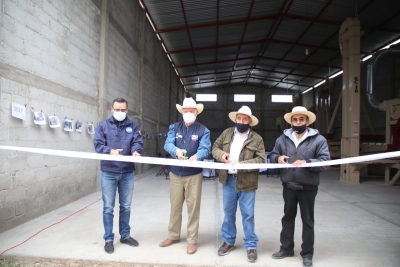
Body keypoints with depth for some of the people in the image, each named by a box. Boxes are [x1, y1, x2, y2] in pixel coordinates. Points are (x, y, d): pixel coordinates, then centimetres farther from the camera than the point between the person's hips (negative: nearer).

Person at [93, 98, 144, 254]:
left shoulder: (133, 126, 6)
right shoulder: (103, 125, 3)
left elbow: (138, 142, -6)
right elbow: (97, 144, -6)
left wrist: (136, 151, -29)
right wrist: (110, 151, -26)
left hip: (127, 173, 2)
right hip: (109, 173, -2)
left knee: (126, 206, 14)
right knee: (108, 208, 5)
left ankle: (125, 235, 30)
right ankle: (108, 239, 19)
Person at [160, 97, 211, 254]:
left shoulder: (203, 130, -2)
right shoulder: (174, 127, 4)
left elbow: (205, 148, -17)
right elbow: (167, 144, -11)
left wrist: (197, 156, -40)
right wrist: (176, 151, -34)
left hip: (194, 175, -2)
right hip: (175, 173, 3)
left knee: (193, 207, 4)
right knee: (175, 206, 15)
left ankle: (192, 240, 19)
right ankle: (173, 236, 32)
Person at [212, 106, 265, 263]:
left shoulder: (257, 139, -5)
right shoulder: (226, 133, 5)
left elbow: (261, 159, -10)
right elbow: (215, 147, 11)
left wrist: (242, 164, -22)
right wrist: (221, 154, -11)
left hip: (246, 182, -3)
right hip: (228, 180, 3)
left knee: (248, 214, 6)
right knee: (228, 212, 16)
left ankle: (251, 246, 21)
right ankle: (228, 241, 33)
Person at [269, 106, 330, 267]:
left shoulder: (318, 139, -7)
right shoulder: (282, 138, 5)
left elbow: (325, 162, -15)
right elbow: (272, 155, 8)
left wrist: (306, 162, -30)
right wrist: (278, 158, -14)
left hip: (308, 187, -3)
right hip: (288, 186, 4)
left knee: (307, 220, 11)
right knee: (288, 217, 17)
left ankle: (307, 253, 27)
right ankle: (286, 248, 34)